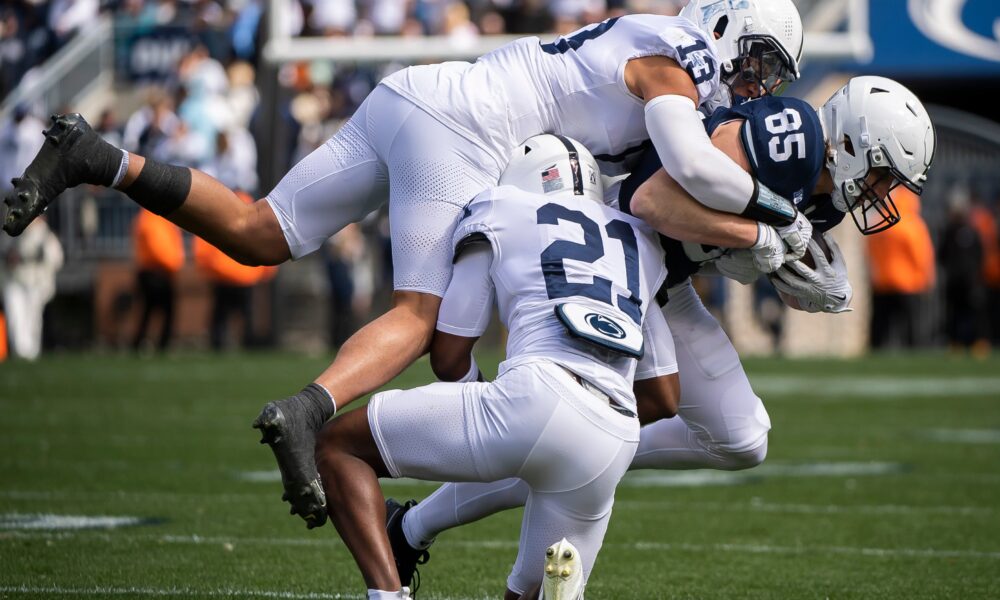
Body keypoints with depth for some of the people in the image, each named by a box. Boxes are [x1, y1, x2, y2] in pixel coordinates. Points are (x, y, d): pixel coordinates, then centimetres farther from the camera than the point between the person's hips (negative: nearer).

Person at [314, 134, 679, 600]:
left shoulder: (501, 215, 19)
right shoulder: (639, 238, 31)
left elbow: (449, 355, 19)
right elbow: (663, 395, 35)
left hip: (536, 401, -5)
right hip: (615, 446, 5)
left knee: (338, 447, 12)